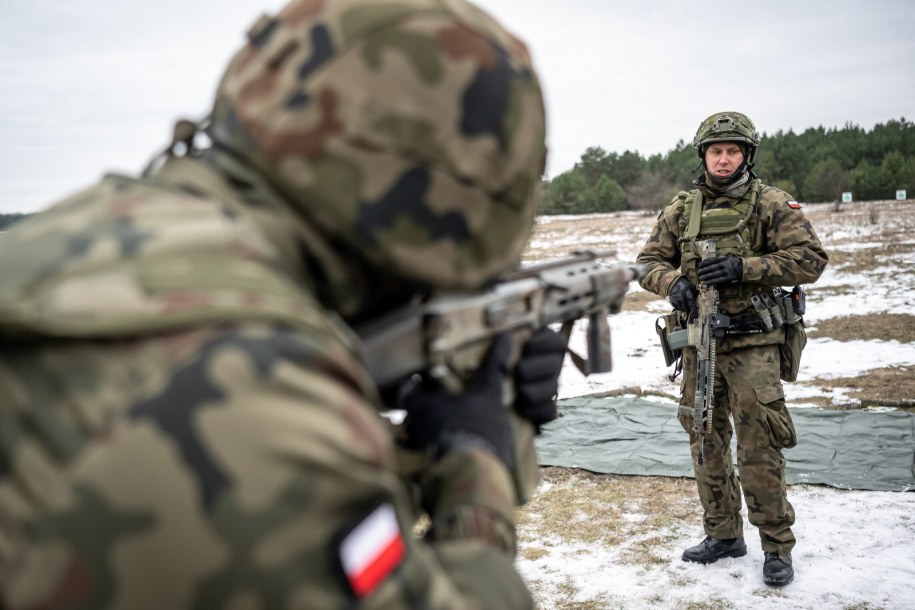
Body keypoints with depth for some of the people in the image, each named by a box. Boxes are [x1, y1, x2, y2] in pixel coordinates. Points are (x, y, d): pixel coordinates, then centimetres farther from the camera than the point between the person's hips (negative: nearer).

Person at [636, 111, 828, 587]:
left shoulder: (771, 205, -2)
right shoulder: (681, 210, 9)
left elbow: (811, 259, -8)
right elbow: (648, 261, 11)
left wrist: (742, 267, -18)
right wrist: (672, 282, -11)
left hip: (752, 344, -4)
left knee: (759, 449, -4)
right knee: (706, 444, 12)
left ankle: (777, 547, 12)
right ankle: (723, 534, 28)